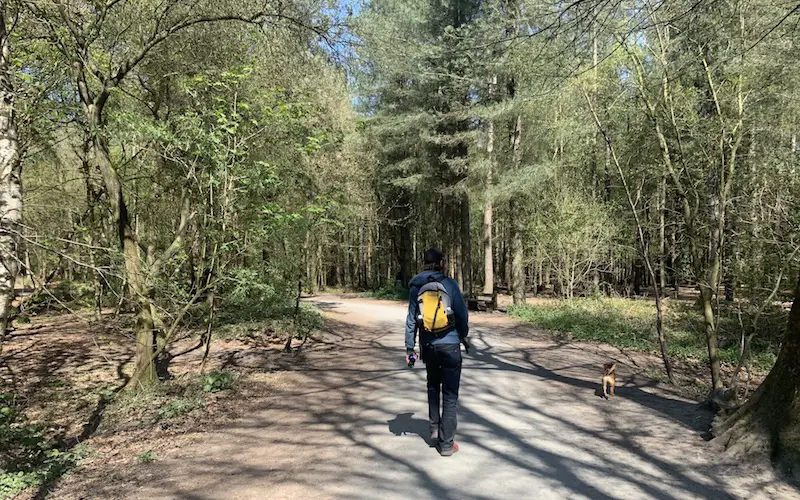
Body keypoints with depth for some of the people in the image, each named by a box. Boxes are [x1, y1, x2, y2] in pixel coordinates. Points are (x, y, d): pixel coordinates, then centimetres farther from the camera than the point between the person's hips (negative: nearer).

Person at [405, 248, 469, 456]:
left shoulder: (416, 287, 1)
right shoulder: (449, 284, -7)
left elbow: (411, 318, 2)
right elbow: (462, 314, -3)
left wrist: (410, 347, 8)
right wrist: (463, 335, 15)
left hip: (428, 345, 4)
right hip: (450, 345, -3)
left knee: (433, 386, 26)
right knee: (450, 394, 4)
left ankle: (434, 429, 32)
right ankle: (446, 443, 6)